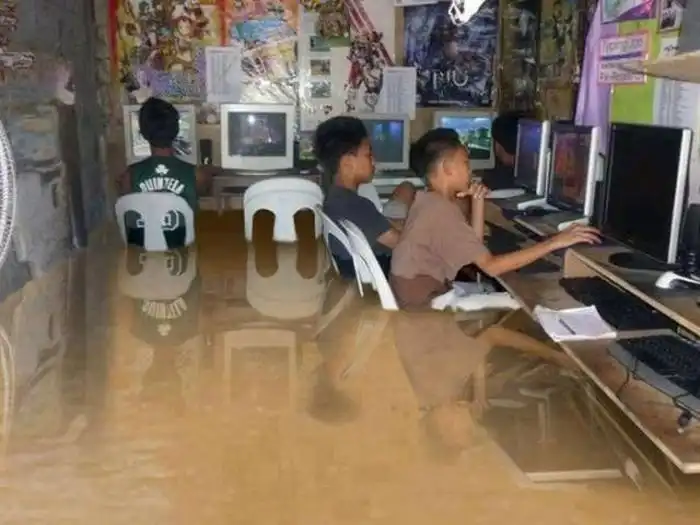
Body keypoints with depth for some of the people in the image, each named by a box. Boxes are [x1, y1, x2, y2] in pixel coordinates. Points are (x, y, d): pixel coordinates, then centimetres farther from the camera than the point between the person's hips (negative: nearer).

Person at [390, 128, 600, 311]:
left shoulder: (430, 200, 9)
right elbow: (491, 266, -28)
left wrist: (477, 202, -1)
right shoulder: (442, 211, -23)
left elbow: (474, 247, 10)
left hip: (426, 291, 9)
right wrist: (554, 242, -26)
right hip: (422, 304, -9)